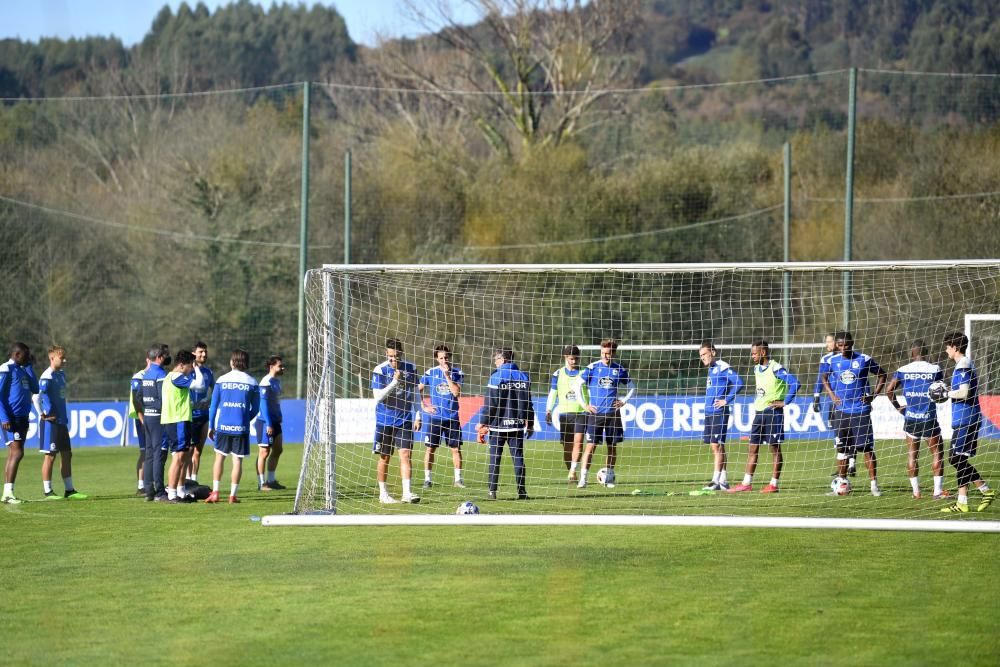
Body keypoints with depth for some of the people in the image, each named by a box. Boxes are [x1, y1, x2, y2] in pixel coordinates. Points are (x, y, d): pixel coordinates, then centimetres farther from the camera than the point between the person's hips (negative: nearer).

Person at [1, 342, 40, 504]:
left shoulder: (23, 370, 18)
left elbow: (35, 389, 12)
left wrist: (30, 366, 10)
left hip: (22, 418, 9)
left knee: (13, 455, 8)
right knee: (17, 453, -15)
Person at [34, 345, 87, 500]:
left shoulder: (61, 374, 13)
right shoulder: (47, 376, -15)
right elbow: (37, 397, -23)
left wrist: (65, 416, 15)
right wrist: (43, 414, -16)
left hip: (61, 421, 9)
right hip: (50, 422, -9)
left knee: (67, 454, 11)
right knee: (50, 456, -3)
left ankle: (69, 490, 16)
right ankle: (47, 491, 2)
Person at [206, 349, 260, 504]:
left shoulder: (221, 380, 1)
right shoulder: (251, 383, 1)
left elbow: (213, 405, 4)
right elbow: (255, 408, 5)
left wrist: (211, 426, 11)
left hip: (223, 426, 1)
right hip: (241, 427, -1)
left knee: (219, 457, 12)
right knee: (237, 460, 3)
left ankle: (215, 492, 6)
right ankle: (233, 495, 2)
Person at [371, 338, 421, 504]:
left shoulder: (410, 368, 2)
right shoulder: (380, 370, -9)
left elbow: (414, 392, 13)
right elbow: (378, 396, -15)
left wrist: (418, 415, 11)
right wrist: (394, 382, -23)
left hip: (404, 420, 2)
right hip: (384, 420, -2)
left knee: (405, 454, -8)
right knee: (384, 457, 6)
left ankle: (407, 492, -11)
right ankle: (383, 494, 16)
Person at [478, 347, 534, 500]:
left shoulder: (496, 377, -9)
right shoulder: (523, 377, 4)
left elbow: (490, 404, -10)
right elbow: (527, 403, 9)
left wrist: (483, 424, -3)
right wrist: (530, 423, 18)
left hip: (498, 425, -3)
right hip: (517, 425, 3)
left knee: (494, 458, 4)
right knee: (518, 458, 6)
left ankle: (492, 491, 2)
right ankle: (522, 492, 4)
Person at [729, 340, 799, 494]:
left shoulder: (776, 369, -15)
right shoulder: (757, 369, 12)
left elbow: (794, 383, -23)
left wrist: (785, 402, -19)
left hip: (773, 411, -8)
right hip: (759, 411, 8)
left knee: (775, 448, -1)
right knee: (753, 448, 7)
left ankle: (774, 484, 3)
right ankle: (747, 483, 9)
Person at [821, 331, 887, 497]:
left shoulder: (864, 360, -4)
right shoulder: (833, 361, 3)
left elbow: (882, 375, 7)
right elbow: (824, 379, 20)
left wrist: (873, 395, -3)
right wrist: (832, 396, 4)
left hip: (861, 410, -3)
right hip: (841, 410, 3)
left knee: (867, 448, -5)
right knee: (842, 448, 9)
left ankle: (874, 484, -3)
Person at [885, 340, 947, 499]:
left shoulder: (903, 370, -1)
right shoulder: (934, 369, -4)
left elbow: (889, 389, -5)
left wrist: (897, 407, 6)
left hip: (910, 418, 2)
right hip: (929, 418, -2)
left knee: (912, 453, 10)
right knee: (937, 452, 6)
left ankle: (915, 491, 11)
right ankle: (938, 490, 1)